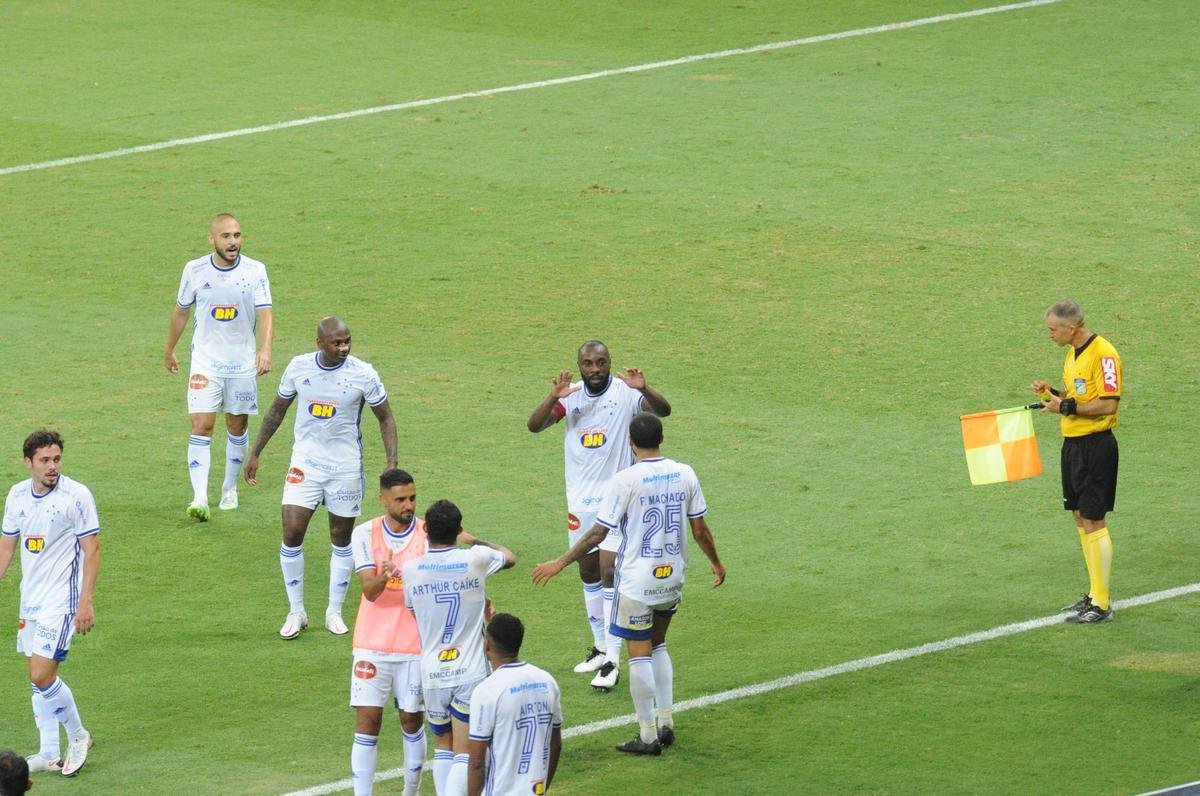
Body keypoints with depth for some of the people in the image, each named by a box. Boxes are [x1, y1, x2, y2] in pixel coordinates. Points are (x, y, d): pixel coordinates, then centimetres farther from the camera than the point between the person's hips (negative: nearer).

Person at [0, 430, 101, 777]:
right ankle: (49, 754, 17)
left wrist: (86, 602, -14)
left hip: (62, 600, -6)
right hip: (30, 600, 6)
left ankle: (78, 735, 9)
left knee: (43, 676, -12)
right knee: (38, 677, 9)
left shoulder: (76, 495, -12)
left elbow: (92, 550, -10)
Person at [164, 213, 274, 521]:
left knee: (237, 426, 11)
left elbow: (265, 313, -14)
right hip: (205, 362, -1)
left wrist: (265, 349, -31)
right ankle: (200, 498, -18)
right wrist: (169, 351, 19)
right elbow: (181, 311, 9)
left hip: (243, 362, 1)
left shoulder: (255, 271, -8)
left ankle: (230, 487, 32)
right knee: (202, 425, -12)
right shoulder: (195, 270, -5)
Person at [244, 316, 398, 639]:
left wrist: (392, 462, -11)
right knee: (292, 534, -9)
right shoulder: (298, 367, -5)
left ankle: (335, 612, 22)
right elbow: (278, 410, 10)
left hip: (346, 467, -1)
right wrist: (255, 453, 12)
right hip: (305, 463, 1)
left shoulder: (363, 374, -11)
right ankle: (296, 612, 5)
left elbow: (385, 418, -1)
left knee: (342, 540, 8)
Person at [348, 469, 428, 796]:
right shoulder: (365, 534, -3)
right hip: (373, 643, 0)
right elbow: (369, 590, -12)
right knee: (368, 721, -3)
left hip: (415, 644, 0)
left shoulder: (429, 534, -4)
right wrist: (383, 577, -36)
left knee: (412, 720, 9)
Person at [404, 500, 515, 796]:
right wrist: (475, 540, 30)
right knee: (464, 754, -5)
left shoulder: (411, 570, -4)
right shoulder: (475, 559, -8)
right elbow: (509, 557, 15)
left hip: (432, 674, 2)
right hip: (470, 673, -2)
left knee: (443, 747, 19)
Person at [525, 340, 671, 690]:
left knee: (610, 574, -10)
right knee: (588, 573, 15)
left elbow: (663, 410, -24)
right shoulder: (572, 396, 0)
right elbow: (534, 425, -10)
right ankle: (600, 646, 30)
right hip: (580, 500, 5)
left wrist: (644, 389, -44)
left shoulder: (625, 393, -11)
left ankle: (612, 662, -7)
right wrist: (554, 398, -29)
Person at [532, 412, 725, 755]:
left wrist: (560, 563, -6)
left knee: (640, 655, 3)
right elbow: (700, 529, 5)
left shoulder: (626, 480, -16)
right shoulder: (684, 474, -2)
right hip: (672, 579, 5)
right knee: (658, 646, 22)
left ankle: (647, 736, 7)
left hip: (636, 581, -5)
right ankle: (666, 724, 20)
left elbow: (598, 532, -14)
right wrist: (717, 563, 22)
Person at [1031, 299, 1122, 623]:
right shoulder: (1073, 353, 14)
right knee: (1080, 518, 13)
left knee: (1093, 521, -8)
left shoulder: (1103, 354, -16)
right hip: (1073, 444, 10)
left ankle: (1102, 605, -4)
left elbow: (1108, 404, -22)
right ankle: (1094, 595, 21)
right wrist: (1053, 392, 6)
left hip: (1096, 446, -10)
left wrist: (1066, 407, -19)